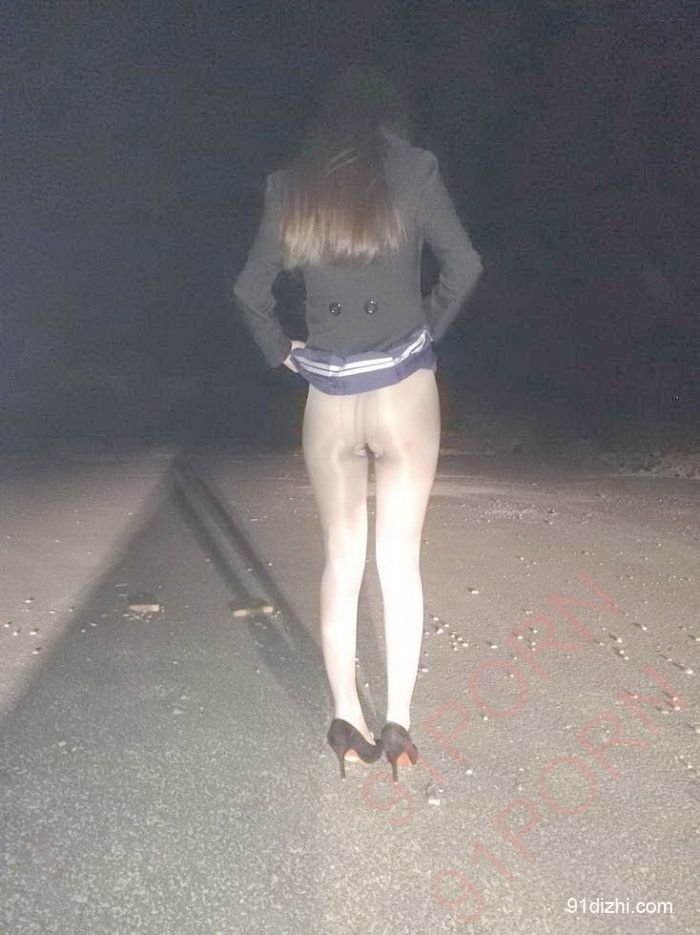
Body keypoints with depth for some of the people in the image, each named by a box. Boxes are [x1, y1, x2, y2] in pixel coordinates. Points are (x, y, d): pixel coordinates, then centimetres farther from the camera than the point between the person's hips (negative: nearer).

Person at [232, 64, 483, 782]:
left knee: (340, 561, 11)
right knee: (399, 560, 8)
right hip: (403, 390, -1)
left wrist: (281, 353, 16)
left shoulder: (288, 187, 6)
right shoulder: (413, 169, -1)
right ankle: (398, 722, 16)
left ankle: (347, 720, 20)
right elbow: (463, 264, -6)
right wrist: (432, 328, 8)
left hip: (327, 399, 2)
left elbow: (250, 289, 6)